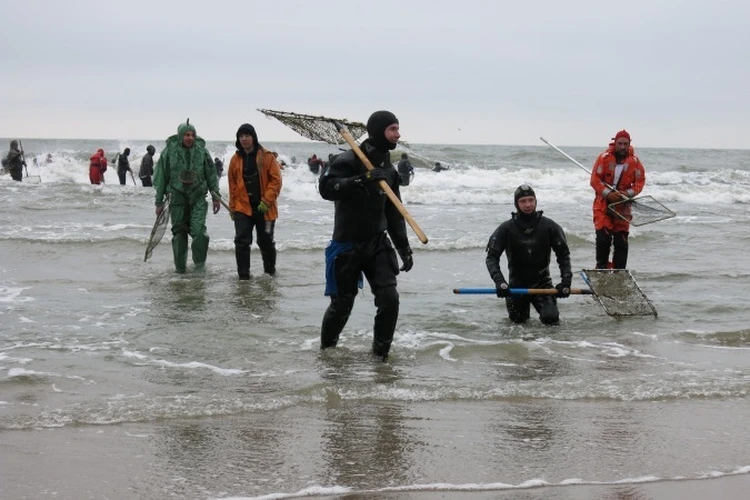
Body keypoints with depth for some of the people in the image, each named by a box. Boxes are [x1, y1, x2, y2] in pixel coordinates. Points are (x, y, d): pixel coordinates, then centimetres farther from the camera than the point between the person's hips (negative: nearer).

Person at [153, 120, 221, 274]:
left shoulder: (201, 150, 1)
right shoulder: (170, 151, -2)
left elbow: (211, 175, 10)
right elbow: (161, 177, 4)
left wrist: (216, 197, 9)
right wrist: (159, 202, 4)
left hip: (198, 197, 0)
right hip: (177, 197, 0)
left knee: (198, 229, -15)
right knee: (179, 231, 6)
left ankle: (199, 261, 0)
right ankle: (180, 266, 17)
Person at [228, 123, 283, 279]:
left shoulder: (267, 157, -5)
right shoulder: (236, 159, 4)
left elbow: (276, 180, -7)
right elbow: (232, 184, 10)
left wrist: (267, 200, -14)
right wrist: (232, 206, 7)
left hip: (264, 208, -2)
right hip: (243, 207, 2)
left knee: (266, 241, 11)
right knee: (242, 241, -8)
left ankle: (270, 271, 29)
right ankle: (243, 275, -3)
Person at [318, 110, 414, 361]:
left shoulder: (388, 170, 9)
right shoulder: (349, 160, -12)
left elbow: (394, 212, 17)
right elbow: (325, 187, -27)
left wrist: (403, 247, 11)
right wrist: (362, 180, -34)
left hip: (377, 244, 5)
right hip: (347, 246, -5)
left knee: (389, 298, -10)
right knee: (342, 303, 4)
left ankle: (381, 351, 6)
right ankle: (327, 348, 29)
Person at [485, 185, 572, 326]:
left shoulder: (549, 226, -10)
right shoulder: (506, 228, -12)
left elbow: (563, 254, -2)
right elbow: (492, 256, -12)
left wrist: (566, 281, -13)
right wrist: (499, 280, -27)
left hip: (542, 282, 0)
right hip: (517, 283, 0)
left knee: (551, 318, -17)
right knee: (517, 319, 6)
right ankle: (525, 304, 40)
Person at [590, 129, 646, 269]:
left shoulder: (634, 161, -1)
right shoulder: (604, 157, -8)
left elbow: (640, 181, 4)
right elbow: (595, 179, -7)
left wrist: (629, 193, -13)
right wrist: (607, 193, -18)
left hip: (623, 205, 2)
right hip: (603, 204, -2)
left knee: (621, 241, 3)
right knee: (603, 237, -12)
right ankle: (601, 267, 5)